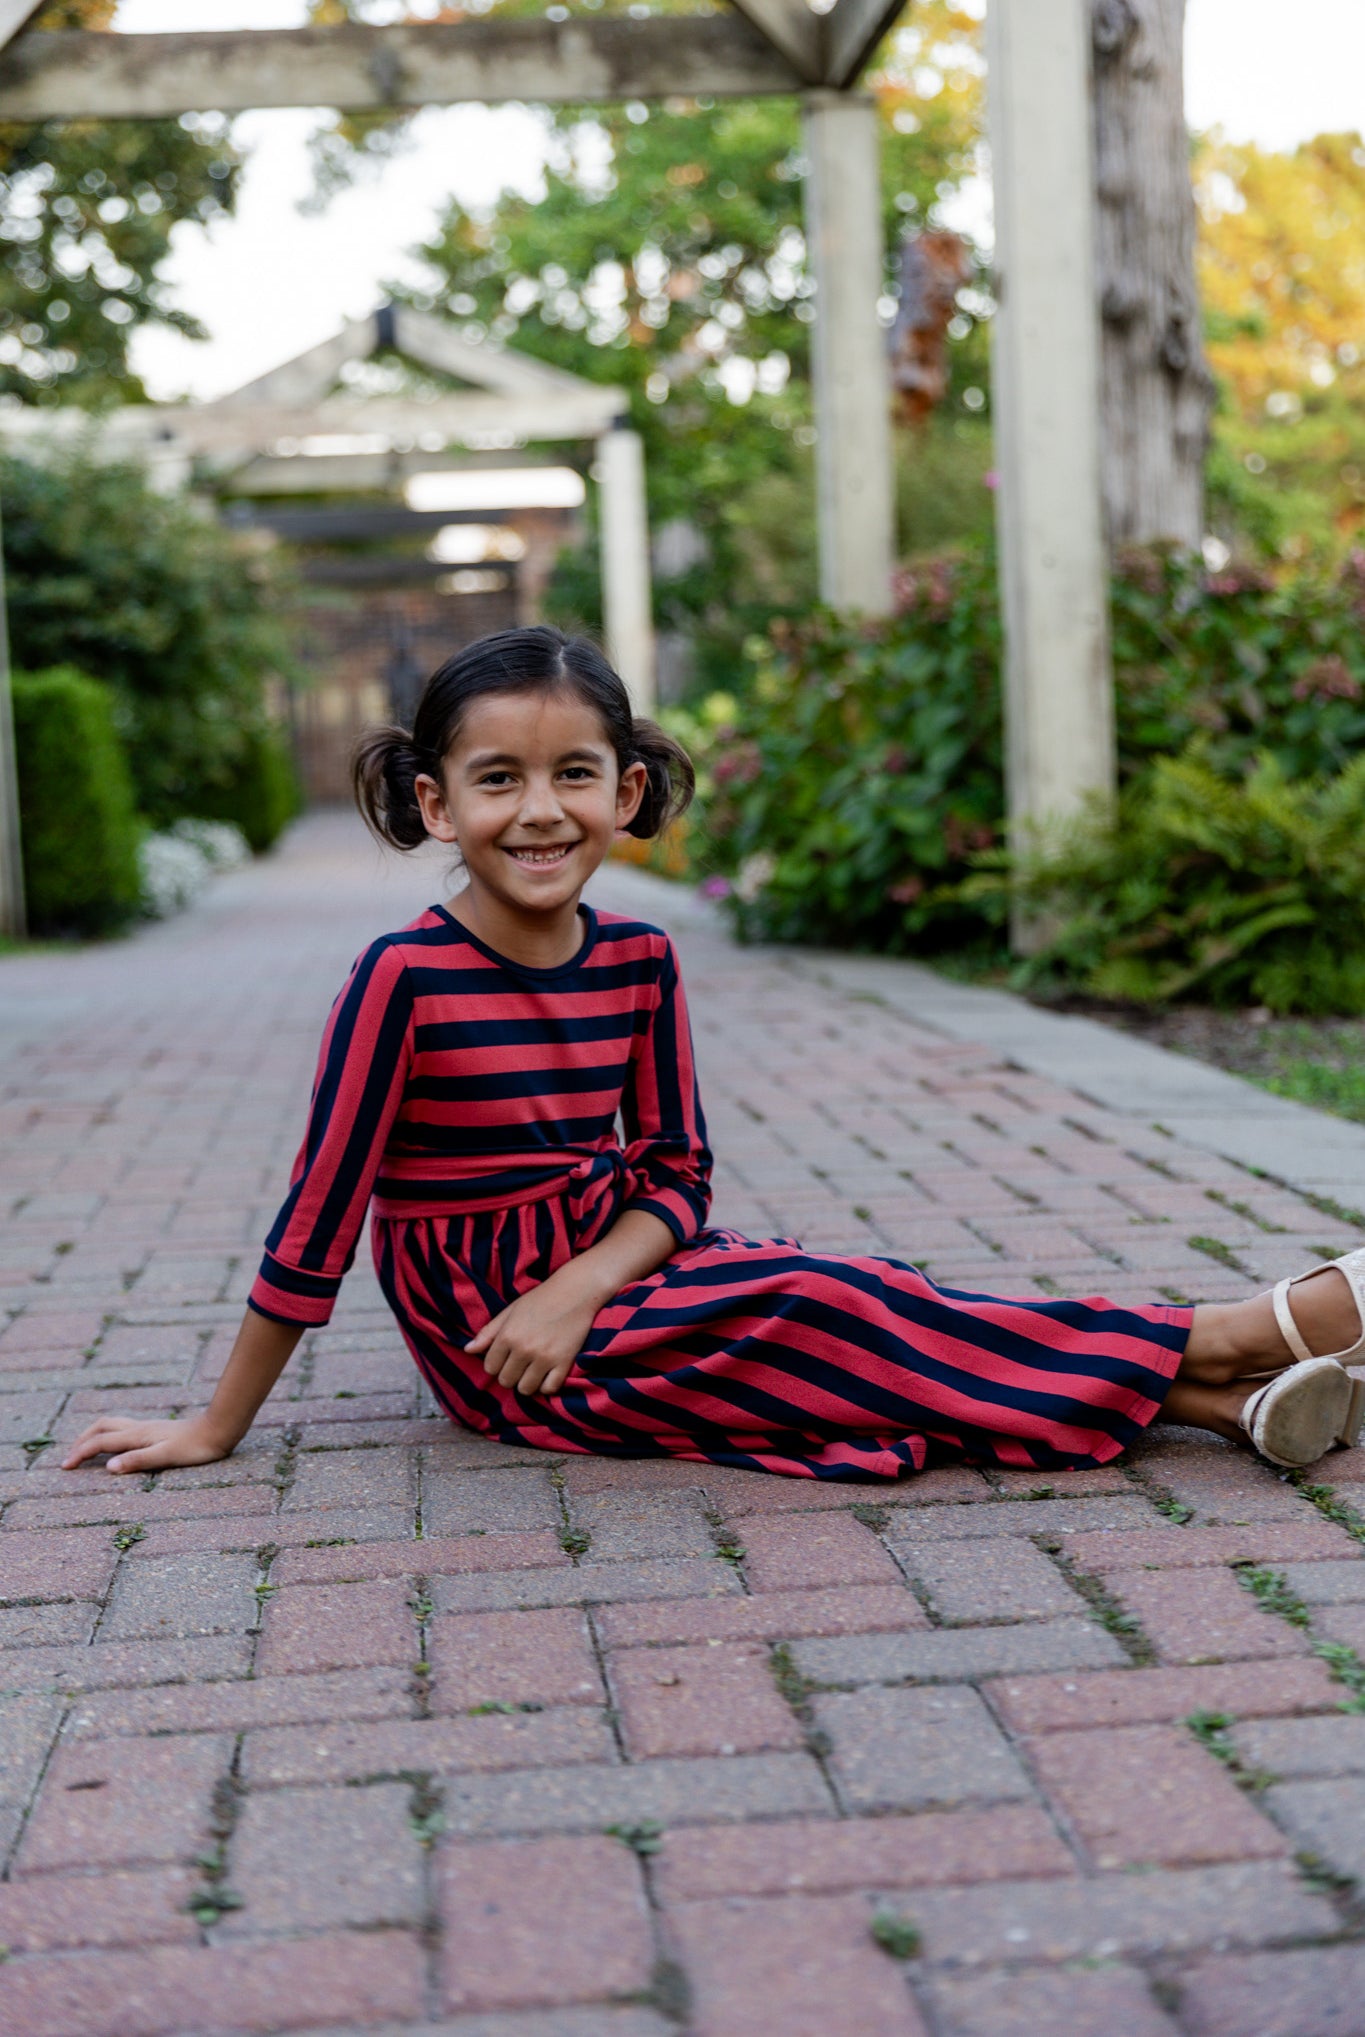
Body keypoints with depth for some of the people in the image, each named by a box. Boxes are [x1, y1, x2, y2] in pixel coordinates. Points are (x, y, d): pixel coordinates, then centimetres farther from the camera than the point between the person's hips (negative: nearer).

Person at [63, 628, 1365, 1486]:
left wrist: (579, 1288, -18)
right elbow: (319, 1219, -13)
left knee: (838, 1300, -18)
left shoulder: (638, 961, -1)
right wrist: (219, 1429, -8)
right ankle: (1248, 1333, -21)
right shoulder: (406, 976, -17)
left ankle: (1231, 1398, -26)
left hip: (611, 1276, 5)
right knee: (820, 1311, -20)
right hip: (494, 1334, -5)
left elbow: (675, 1182, 2)